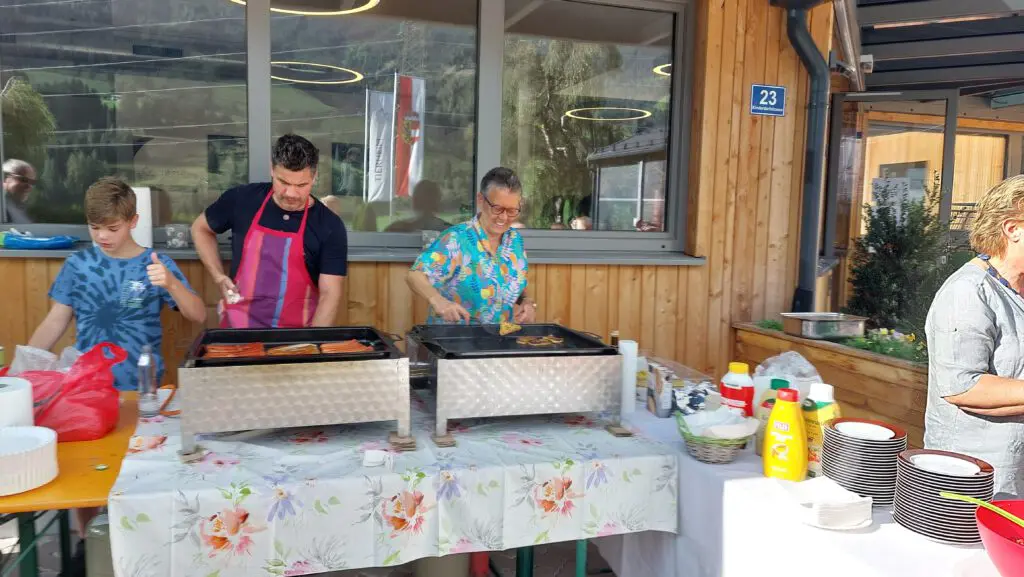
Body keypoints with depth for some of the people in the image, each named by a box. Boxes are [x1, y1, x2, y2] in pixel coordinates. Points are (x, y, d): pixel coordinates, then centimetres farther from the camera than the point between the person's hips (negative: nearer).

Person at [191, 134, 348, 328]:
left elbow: (330, 294, -10)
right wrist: (219, 278, 4)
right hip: (238, 327, 0)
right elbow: (200, 229, 16)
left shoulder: (329, 227, -8)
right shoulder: (241, 199, -3)